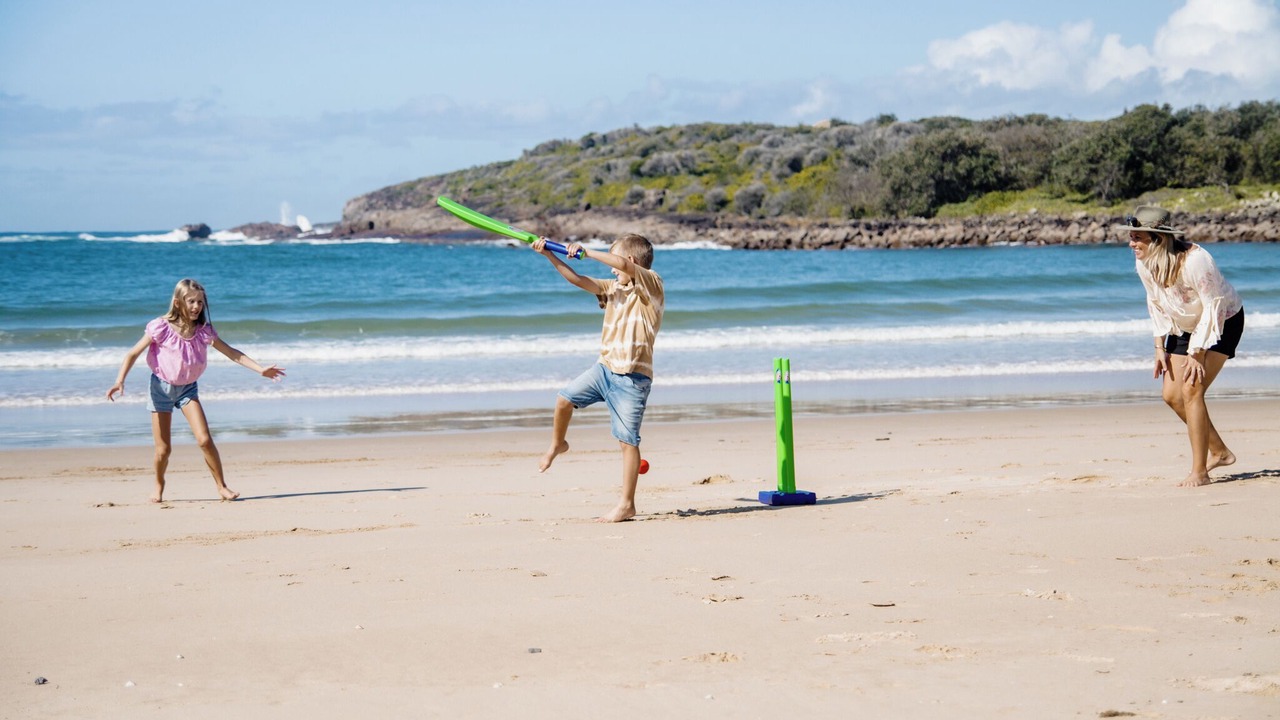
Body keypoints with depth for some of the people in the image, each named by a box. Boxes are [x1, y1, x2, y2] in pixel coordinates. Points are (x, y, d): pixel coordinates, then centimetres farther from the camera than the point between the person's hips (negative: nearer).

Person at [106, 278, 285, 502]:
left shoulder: (203, 331, -8)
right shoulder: (161, 328, -17)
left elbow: (232, 353, -5)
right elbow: (134, 353, -12)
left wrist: (260, 369, -13)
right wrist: (120, 380, -23)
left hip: (187, 387, 2)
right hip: (162, 386, -2)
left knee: (204, 439, -14)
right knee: (163, 449, 0)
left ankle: (222, 486, -2)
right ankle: (158, 486, 27)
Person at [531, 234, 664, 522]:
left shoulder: (652, 283, -6)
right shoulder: (614, 287, 16)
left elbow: (624, 264, -24)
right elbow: (580, 281, 9)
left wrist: (585, 252, -19)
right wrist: (550, 255, 1)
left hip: (632, 377, -7)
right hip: (604, 368, 7)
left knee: (627, 441, -5)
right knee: (564, 398, 4)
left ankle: (626, 504, -1)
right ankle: (557, 445, 33)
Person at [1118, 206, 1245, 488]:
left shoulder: (1195, 260, -34)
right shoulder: (1144, 263, -13)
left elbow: (1214, 308, -26)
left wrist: (1197, 354, -25)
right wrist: (1160, 348, -1)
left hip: (1223, 322, -7)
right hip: (1184, 327, 7)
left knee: (1191, 389, -19)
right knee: (1171, 394, 2)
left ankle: (1199, 472, -13)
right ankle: (1219, 452, 21)